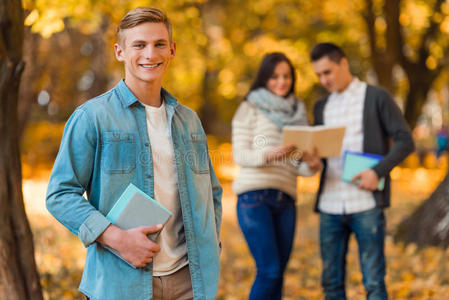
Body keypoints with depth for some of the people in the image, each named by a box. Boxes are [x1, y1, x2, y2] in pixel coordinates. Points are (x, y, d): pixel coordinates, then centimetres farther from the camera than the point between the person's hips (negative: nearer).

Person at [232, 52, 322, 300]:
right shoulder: (250, 109, 5)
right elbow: (240, 155, -4)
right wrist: (269, 155, -23)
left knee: (277, 274, 3)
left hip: (285, 200, 5)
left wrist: (313, 165, -9)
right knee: (269, 271, -13)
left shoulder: (297, 112, 19)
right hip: (255, 196, -5)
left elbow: (298, 165, 14)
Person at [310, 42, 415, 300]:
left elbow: (405, 141, -3)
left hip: (366, 204, -5)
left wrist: (378, 171, -17)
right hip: (330, 204, 5)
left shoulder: (376, 97, 2)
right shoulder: (322, 107, 17)